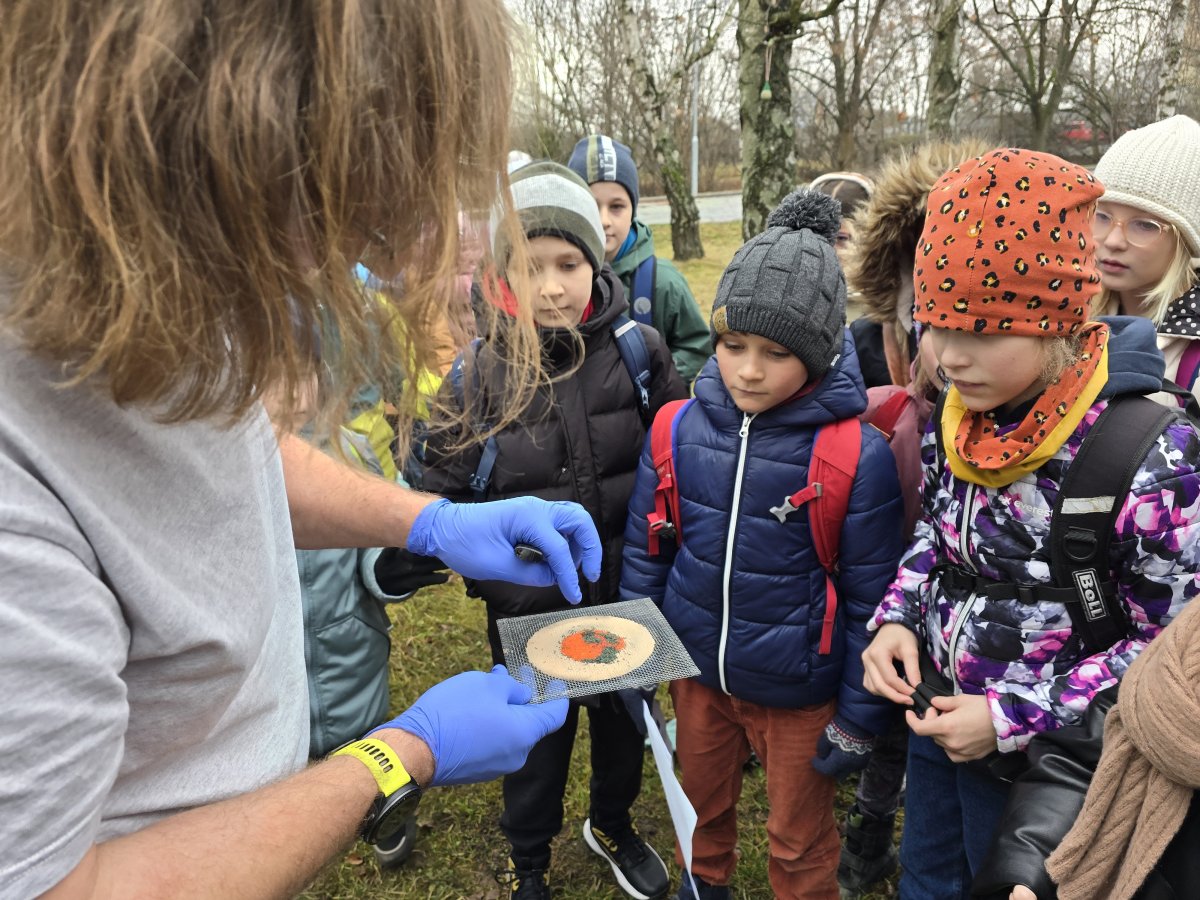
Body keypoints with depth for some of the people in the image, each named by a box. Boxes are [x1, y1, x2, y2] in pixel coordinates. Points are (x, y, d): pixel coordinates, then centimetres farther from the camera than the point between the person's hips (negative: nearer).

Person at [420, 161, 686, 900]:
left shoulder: (639, 348, -11)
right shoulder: (479, 368, -12)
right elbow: (449, 489, -5)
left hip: (625, 591, 2)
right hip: (528, 601, -1)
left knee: (623, 717, 25)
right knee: (537, 736, 20)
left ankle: (613, 825, 57)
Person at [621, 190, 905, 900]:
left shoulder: (856, 456, -21)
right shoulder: (679, 429, -11)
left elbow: (871, 601, -13)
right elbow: (646, 553, 1)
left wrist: (859, 720, -7)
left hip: (800, 693, -4)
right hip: (697, 673, 4)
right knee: (704, 802, 29)